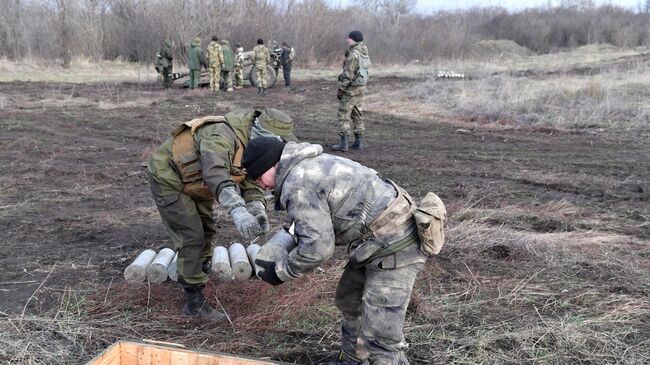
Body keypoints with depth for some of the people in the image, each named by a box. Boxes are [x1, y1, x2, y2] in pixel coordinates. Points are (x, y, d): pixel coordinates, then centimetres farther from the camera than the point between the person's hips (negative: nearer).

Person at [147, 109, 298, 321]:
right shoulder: (222, 136, -39)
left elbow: (250, 184, -12)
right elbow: (215, 173, -57)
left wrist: (258, 212, -34)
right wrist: (238, 211, -71)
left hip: (192, 182, 9)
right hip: (168, 179, -9)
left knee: (205, 232, 21)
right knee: (192, 238, -10)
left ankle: (197, 277, 45)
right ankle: (194, 303, 3)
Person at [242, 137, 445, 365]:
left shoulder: (297, 186, -16)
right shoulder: (314, 163, 15)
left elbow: (318, 247, -21)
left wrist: (279, 272, -7)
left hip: (394, 248, -11)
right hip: (384, 239, 11)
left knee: (379, 337, -9)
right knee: (349, 300, 27)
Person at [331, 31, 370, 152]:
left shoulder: (354, 54, -19)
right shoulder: (364, 53, 10)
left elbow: (348, 74, -20)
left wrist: (340, 88, -14)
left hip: (351, 87, -9)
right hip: (361, 87, 9)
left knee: (344, 114, -4)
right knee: (357, 114, 14)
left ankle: (343, 143, -4)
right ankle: (358, 142, 16)